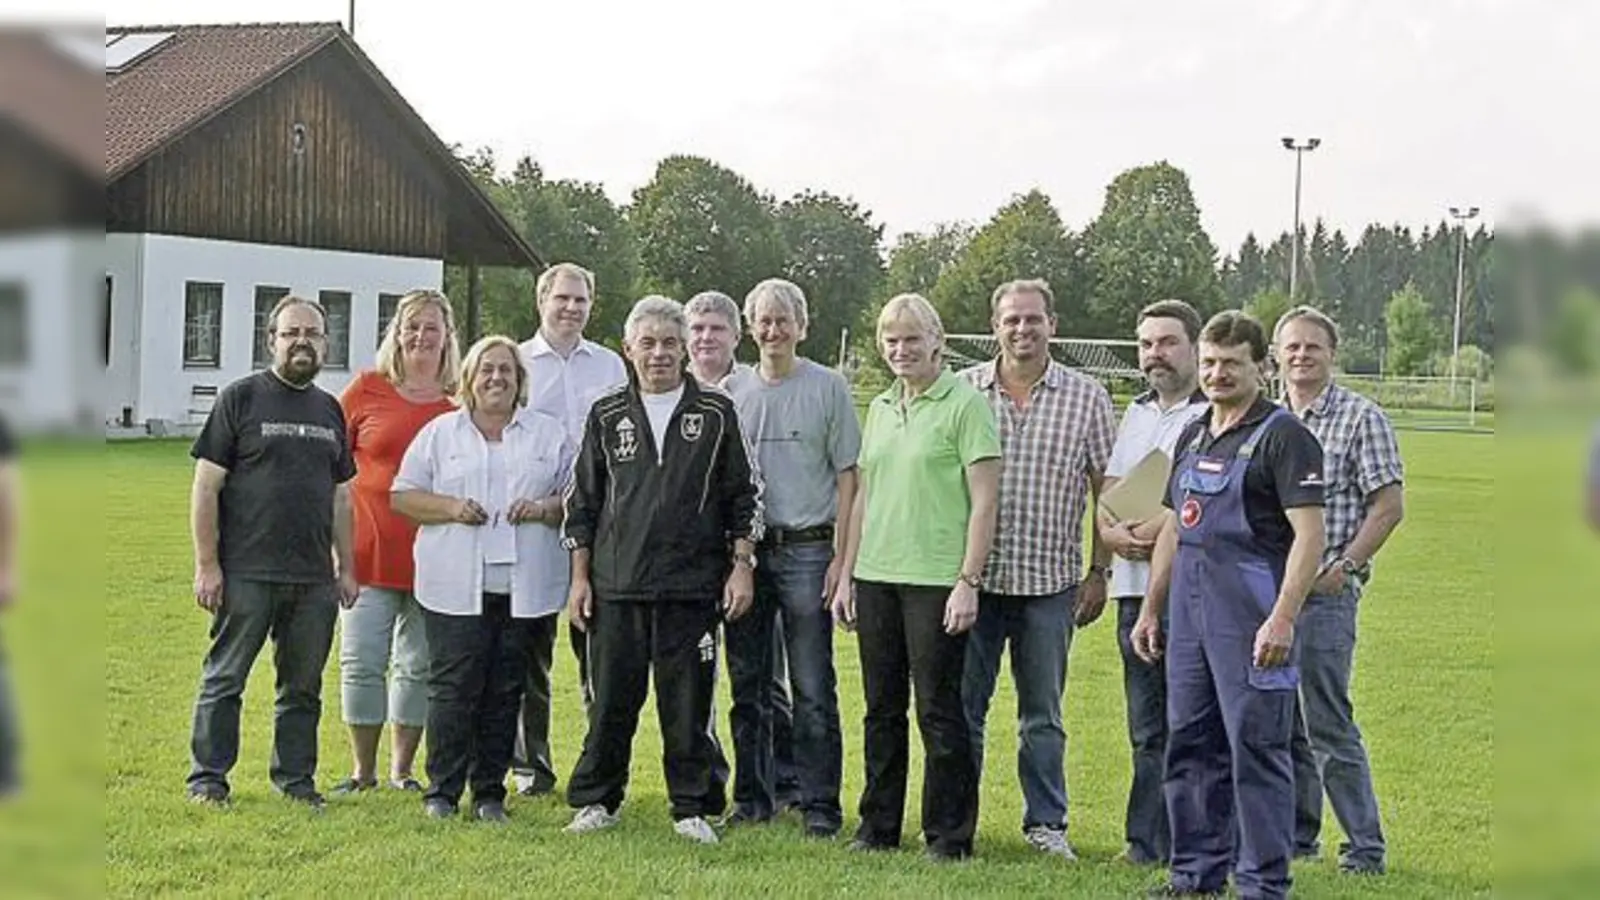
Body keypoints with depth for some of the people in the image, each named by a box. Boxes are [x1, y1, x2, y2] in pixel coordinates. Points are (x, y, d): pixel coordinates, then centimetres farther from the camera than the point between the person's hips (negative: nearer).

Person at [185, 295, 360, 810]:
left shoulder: (330, 410, 15)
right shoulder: (241, 398, -1)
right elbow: (206, 486, -4)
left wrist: (346, 567, 13)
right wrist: (206, 564, -9)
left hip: (314, 576, 5)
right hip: (246, 573, -4)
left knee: (303, 685, 10)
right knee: (224, 678, 2)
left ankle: (295, 777, 19)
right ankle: (208, 778, 11)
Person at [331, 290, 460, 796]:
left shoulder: (460, 404, 3)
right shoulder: (368, 390, 1)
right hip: (371, 551, -1)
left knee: (419, 666, 10)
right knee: (362, 663, 1)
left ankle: (402, 768, 22)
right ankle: (363, 769, 14)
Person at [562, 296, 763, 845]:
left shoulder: (716, 413, 5)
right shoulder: (607, 416, 9)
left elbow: (744, 495, 7)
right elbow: (582, 501, 12)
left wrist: (742, 566, 0)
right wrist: (579, 578, 7)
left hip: (693, 587, -1)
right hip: (616, 586, 1)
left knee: (689, 702, 3)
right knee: (611, 698, 5)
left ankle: (692, 807, 14)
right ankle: (595, 800, 18)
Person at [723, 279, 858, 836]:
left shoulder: (828, 388, 2)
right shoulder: (734, 395, 11)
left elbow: (847, 477, 0)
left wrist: (841, 556, -7)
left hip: (807, 550, -3)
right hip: (746, 552, 4)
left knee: (813, 689, -4)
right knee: (749, 685, 9)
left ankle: (820, 805, 2)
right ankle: (753, 797, 18)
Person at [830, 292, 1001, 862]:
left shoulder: (965, 404, -5)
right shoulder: (881, 408, 15)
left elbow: (985, 501, -9)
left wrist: (969, 581, -14)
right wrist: (846, 575, 15)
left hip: (936, 579, -6)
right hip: (876, 576, 6)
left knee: (938, 709, -1)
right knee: (882, 708, 12)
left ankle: (950, 833, 9)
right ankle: (879, 825, 22)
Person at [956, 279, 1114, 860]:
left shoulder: (1086, 397, 3)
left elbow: (1107, 491, 5)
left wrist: (1098, 573, 0)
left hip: (1049, 580, 0)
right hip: (974, 576, 1)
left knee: (1043, 714, 9)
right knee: (961, 705, 6)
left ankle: (1046, 822, 19)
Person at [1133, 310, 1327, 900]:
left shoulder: (1282, 435, -8)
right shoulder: (1193, 435, 16)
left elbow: (1308, 534, -15)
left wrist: (1283, 619, -22)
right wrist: (1150, 609, 18)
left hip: (1250, 615, -8)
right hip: (1189, 612, 8)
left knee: (1256, 748, -4)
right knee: (1189, 745, 12)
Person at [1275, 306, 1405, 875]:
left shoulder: (1361, 418, -2)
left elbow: (1388, 507, -6)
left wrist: (1344, 566, -13)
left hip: (1324, 592, -6)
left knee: (1327, 724, -7)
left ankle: (1365, 847, 2)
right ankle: (1295, 835, 22)